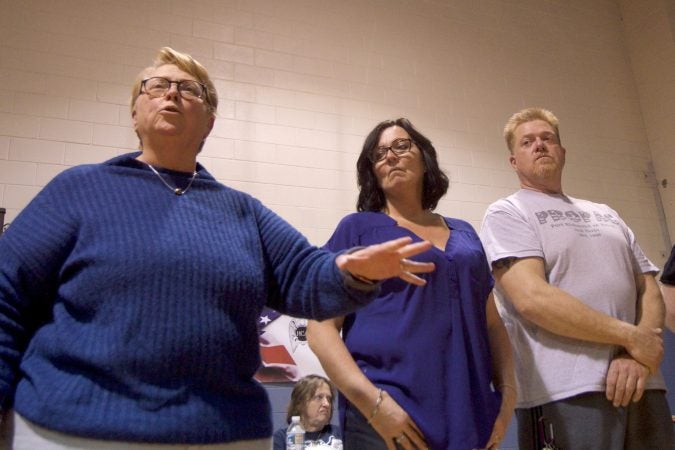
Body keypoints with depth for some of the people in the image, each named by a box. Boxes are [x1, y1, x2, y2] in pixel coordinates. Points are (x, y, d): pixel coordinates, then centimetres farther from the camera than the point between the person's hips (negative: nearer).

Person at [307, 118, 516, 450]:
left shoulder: (464, 234, 14)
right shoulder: (358, 228, 0)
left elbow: (491, 324, 16)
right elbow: (321, 328, -7)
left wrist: (508, 390, 2)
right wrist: (373, 402, -17)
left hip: (469, 415, 5)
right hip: (389, 416, -4)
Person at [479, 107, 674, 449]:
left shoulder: (605, 214, 18)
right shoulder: (506, 213, -2)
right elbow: (532, 298, -15)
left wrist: (638, 356, -8)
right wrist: (631, 336, -11)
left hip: (641, 386, 6)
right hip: (566, 393, -5)